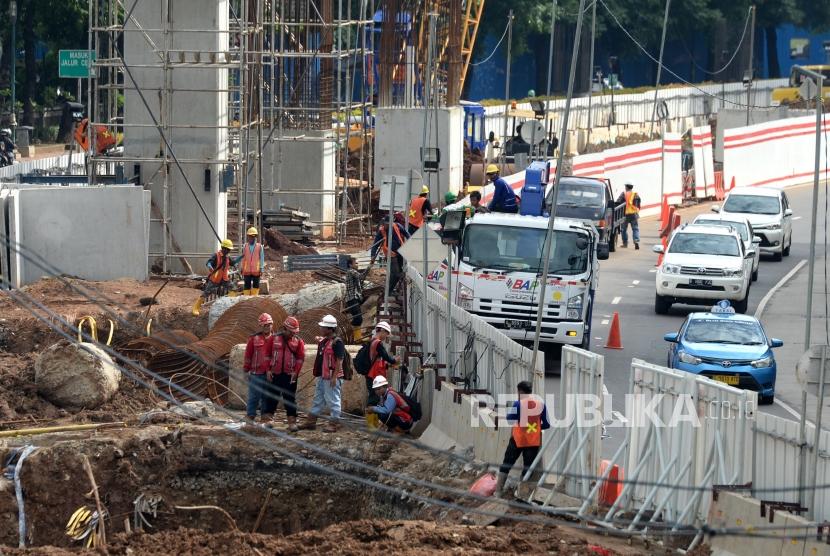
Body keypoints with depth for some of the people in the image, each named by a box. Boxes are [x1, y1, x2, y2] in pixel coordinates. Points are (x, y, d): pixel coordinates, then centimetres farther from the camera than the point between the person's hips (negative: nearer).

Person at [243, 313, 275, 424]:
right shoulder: (254, 338, 1)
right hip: (256, 373, -2)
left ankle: (266, 418, 15)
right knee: (254, 396, 0)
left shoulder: (274, 339, 6)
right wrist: (246, 370, 1)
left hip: (269, 373, 2)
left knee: (267, 397, 8)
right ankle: (250, 417, 6)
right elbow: (248, 355, 3)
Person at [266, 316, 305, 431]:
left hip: (289, 375, -2)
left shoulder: (298, 341, 1)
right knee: (272, 398, 8)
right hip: (275, 374, 2)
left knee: (289, 399, 0)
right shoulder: (274, 339, 4)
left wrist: (295, 372, -8)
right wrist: (269, 370, 2)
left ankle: (292, 422, 3)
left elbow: (301, 358, 0)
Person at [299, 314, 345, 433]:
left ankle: (334, 424, 2)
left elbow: (339, 361, -19)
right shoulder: (323, 341, 14)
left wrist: (335, 377, -22)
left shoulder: (337, 342, -15)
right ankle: (311, 421, 22)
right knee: (318, 399, 15)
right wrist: (317, 373, 20)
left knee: (333, 400, -3)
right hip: (322, 377, 10)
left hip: (332, 377, -10)